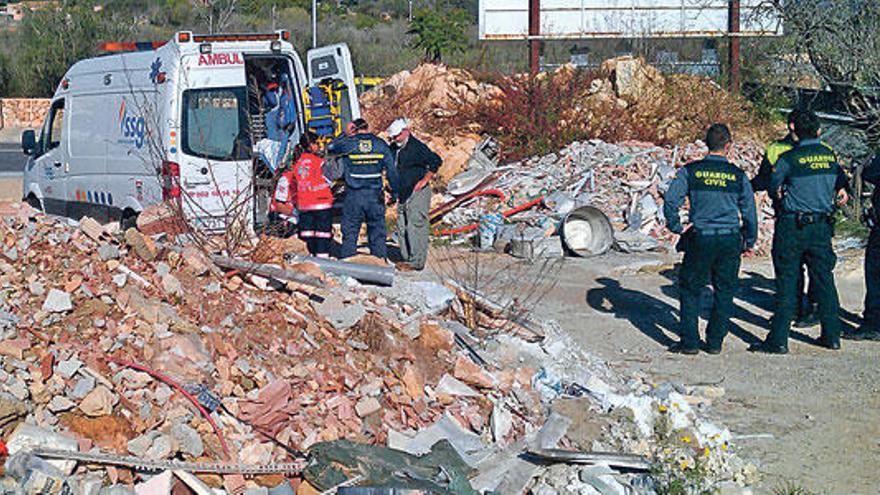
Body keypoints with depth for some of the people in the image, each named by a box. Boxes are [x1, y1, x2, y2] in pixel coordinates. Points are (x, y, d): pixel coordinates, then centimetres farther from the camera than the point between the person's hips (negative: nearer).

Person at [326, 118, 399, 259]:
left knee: (350, 234, 6)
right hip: (375, 196, 1)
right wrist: (394, 194, 11)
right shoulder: (381, 145, 3)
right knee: (378, 234, 8)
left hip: (353, 196, -1)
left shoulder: (347, 143, -4)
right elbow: (392, 171, 4)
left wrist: (345, 134, 18)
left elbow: (330, 148, 15)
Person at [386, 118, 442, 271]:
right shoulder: (394, 148, 12)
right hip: (403, 194, 9)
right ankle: (406, 259, 18)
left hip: (418, 193, -9)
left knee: (416, 227, -9)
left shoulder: (416, 147, -13)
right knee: (402, 228, 10)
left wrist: (424, 180, -16)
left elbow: (436, 161, -19)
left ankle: (416, 262, -9)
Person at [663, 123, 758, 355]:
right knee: (724, 292, 13)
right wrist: (750, 240, 17)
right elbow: (749, 211, 6)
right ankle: (715, 342, 15)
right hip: (731, 240, 1)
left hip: (700, 239, -1)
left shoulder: (690, 171, -2)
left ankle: (689, 342, 8)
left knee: (690, 289, 11)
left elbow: (670, 201, -9)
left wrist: (676, 227, 4)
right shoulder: (738, 175, 2)